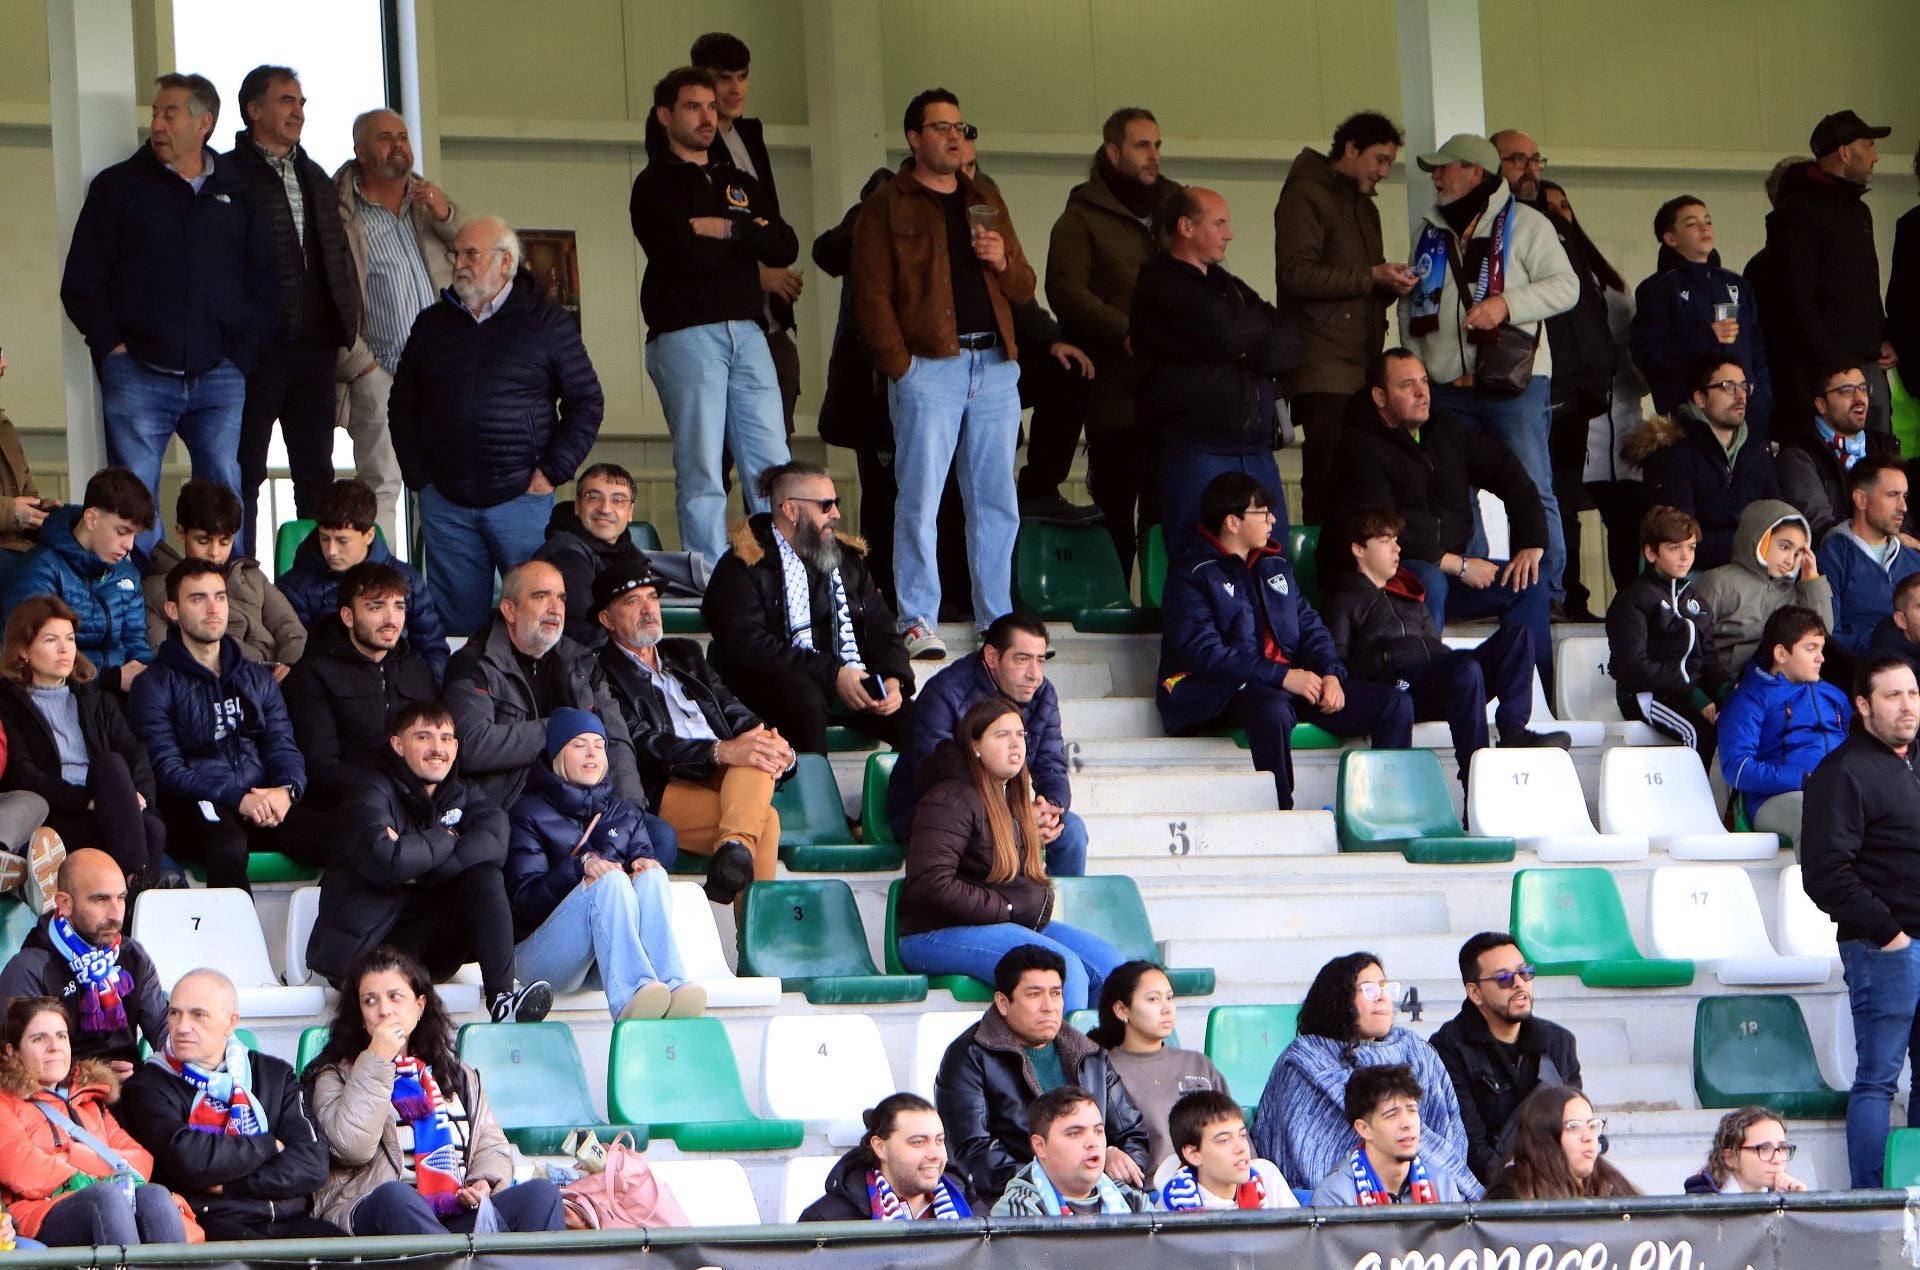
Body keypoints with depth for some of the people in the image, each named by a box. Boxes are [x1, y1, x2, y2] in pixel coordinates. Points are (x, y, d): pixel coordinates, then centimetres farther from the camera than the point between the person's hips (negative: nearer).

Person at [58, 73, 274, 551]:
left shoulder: (236, 190, 12)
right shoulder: (119, 186, 7)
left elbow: (265, 279, 15)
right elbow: (81, 282, 5)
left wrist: (241, 350, 4)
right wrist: (112, 347, -4)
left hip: (219, 380, 1)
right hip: (138, 376, -1)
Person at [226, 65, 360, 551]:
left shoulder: (315, 178, 17)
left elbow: (339, 257, 22)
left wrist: (345, 328, 12)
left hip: (314, 346, 7)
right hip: (257, 345, -7)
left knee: (316, 470, 8)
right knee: (245, 473, -2)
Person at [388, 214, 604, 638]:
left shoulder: (548, 322, 2)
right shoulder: (432, 325, 12)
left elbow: (587, 402, 2)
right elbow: (402, 406, 17)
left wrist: (552, 472, -5)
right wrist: (418, 476, 6)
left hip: (522, 497, -3)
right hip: (445, 503, 3)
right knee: (457, 618, 4)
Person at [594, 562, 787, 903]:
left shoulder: (685, 655, 27)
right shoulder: (603, 674, 3)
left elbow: (732, 710, 16)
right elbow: (641, 744, -11)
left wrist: (776, 748, -8)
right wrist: (722, 752, -23)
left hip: (726, 775, 6)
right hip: (663, 791, -6)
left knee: (761, 751, -28)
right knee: (766, 821, -30)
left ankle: (735, 846, -48)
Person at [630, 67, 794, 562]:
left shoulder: (741, 185, 21)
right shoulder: (655, 185, 3)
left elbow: (785, 247, 6)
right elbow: (684, 253, -14)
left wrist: (727, 230, -7)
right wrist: (749, 243, 0)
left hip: (747, 331, 5)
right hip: (686, 335, -5)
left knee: (773, 470, -1)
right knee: (701, 475, -7)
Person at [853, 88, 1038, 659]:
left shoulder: (986, 202, 20)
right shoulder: (886, 207, 3)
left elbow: (1024, 289, 20)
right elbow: (872, 295, -4)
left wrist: (1003, 261, -1)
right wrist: (899, 365, -13)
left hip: (994, 364, 5)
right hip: (930, 367, -5)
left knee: (996, 501, 6)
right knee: (921, 497, -8)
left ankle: (997, 620, 12)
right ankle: (917, 623, -6)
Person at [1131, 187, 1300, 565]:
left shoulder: (1228, 287, 24)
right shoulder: (1160, 288, -1)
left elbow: (1291, 347, 13)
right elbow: (1225, 334, -15)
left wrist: (1250, 348, -7)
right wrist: (1263, 325, 6)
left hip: (1255, 447, 8)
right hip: (1195, 447, -8)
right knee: (1205, 560, -12)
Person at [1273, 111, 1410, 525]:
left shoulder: (1364, 206, 27)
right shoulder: (1307, 195, -2)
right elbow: (1295, 274, -14)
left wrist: (1391, 285, 10)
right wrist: (1369, 278, -15)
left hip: (1362, 365, 8)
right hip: (1325, 370, -8)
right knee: (1331, 478, -13)